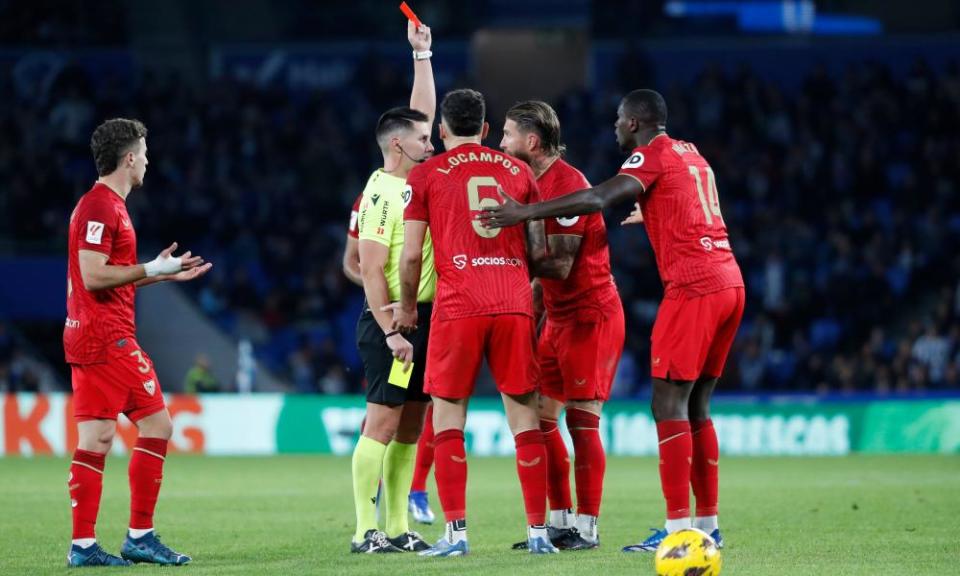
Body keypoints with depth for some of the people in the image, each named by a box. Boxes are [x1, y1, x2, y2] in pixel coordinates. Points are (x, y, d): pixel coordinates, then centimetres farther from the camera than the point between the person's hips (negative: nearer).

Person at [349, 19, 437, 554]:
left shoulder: (412, 179, 12)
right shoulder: (382, 194, -12)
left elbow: (423, 111, 23)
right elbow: (371, 270, -16)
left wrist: (422, 53, 17)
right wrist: (391, 331, -20)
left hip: (424, 320, 9)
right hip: (393, 322, -9)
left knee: (410, 425, 8)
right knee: (383, 419, -9)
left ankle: (398, 527, 10)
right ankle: (365, 531, -9)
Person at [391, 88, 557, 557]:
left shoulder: (425, 175, 4)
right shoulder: (518, 171, 14)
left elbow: (411, 255, 0)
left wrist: (406, 306, 15)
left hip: (458, 306, -3)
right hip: (515, 303, 3)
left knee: (448, 415, 3)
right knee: (524, 415, 7)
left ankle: (455, 532, -4)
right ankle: (538, 530, 4)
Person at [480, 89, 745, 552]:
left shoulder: (653, 155, -5)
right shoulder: (691, 155, 20)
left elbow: (597, 200, -20)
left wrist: (526, 213, -22)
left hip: (692, 287, -8)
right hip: (729, 284, 8)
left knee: (669, 403, -8)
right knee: (696, 406, 13)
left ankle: (678, 527, -14)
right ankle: (708, 525, 13)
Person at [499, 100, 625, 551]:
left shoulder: (567, 184, -18)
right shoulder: (537, 183, 12)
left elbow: (559, 265, -22)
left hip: (590, 315, -9)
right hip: (559, 317, 9)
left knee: (582, 421, -7)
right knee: (541, 417, 7)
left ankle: (586, 527, -2)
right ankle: (559, 522, 14)